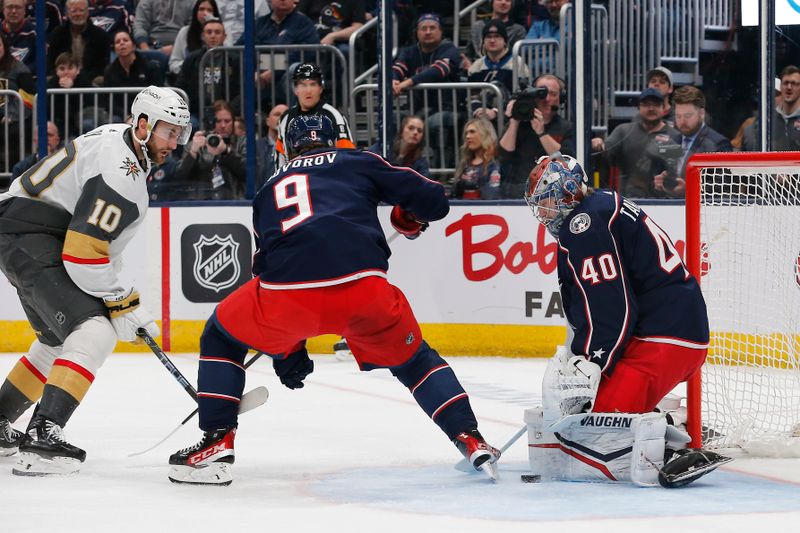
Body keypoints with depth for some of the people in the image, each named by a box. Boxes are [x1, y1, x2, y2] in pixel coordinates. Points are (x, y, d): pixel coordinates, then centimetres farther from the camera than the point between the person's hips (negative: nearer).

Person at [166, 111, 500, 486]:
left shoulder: (271, 188, 32)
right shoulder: (359, 163, 24)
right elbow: (433, 200, 18)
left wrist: (286, 350, 43)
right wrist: (408, 218, 43)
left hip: (287, 287, 1)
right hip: (364, 286, 0)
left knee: (222, 337, 27)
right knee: (411, 359, 26)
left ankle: (217, 444, 17)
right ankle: (471, 441, 15)